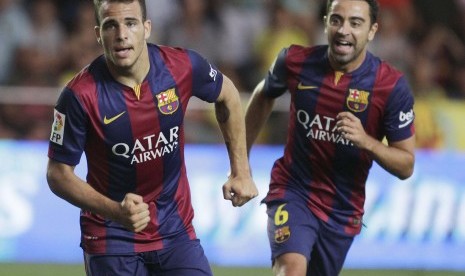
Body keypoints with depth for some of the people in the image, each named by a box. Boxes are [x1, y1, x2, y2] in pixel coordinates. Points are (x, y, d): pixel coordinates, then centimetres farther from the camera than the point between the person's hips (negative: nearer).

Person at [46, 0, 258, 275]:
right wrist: (116, 211, -25)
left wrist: (241, 172, 10)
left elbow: (228, 96, 10)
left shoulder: (182, 66, -12)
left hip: (176, 229, 3)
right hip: (111, 237, -3)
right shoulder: (80, 95, -20)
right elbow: (58, 173, -12)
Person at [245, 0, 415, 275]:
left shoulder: (392, 85, -14)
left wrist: (366, 141, -29)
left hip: (343, 210, 1)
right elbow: (263, 97, 15)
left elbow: (406, 166, -10)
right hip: (292, 191, -1)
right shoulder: (295, 61, -9)